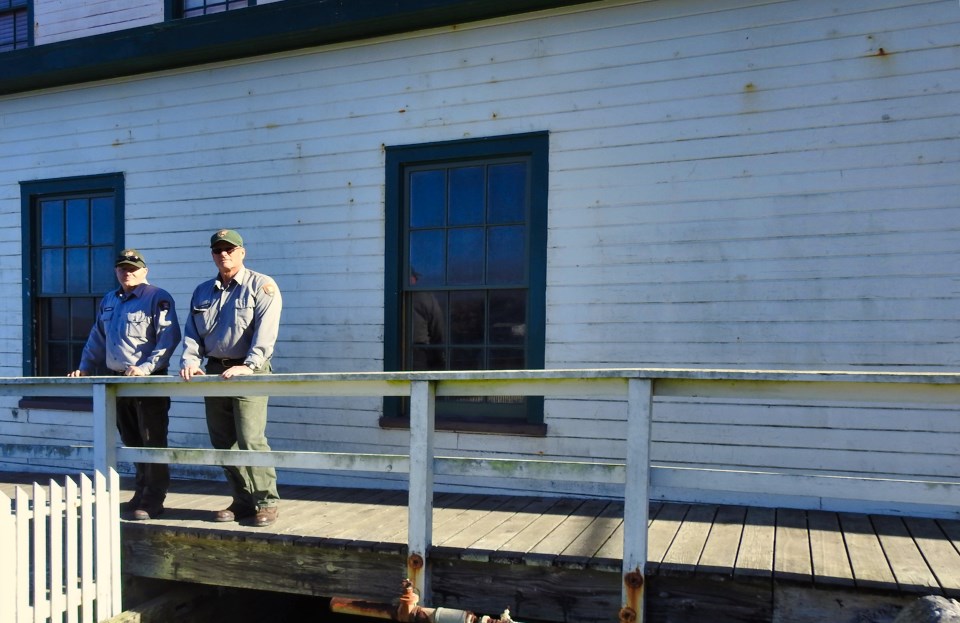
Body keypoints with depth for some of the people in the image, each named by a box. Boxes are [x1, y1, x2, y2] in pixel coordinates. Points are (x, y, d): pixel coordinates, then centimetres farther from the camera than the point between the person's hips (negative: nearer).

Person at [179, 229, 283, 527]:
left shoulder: (262, 286, -1)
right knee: (223, 443, 8)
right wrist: (190, 361, -4)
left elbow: (265, 331, -13)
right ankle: (243, 501, 18)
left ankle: (266, 501, -1)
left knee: (250, 439, -13)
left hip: (249, 373, -6)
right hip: (214, 371, 6)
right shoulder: (202, 292, 18)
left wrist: (249, 366, -25)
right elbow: (192, 333, 15)